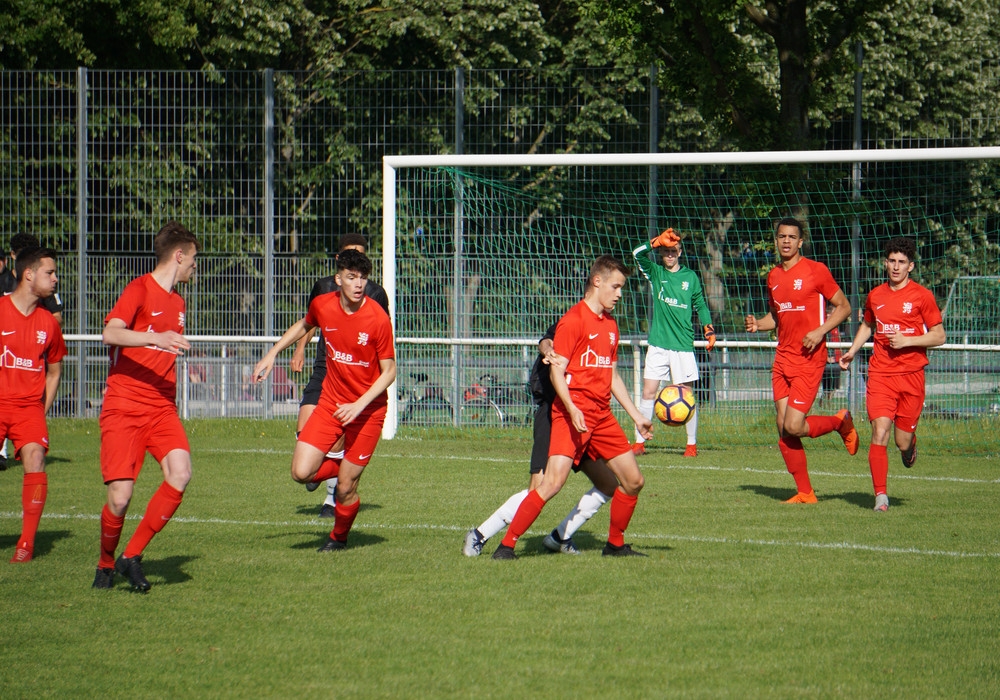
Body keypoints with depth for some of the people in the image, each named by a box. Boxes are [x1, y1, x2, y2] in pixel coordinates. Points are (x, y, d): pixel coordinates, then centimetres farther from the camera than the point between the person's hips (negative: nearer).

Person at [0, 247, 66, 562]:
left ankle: (26, 543, -10)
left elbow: (54, 369, 22)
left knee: (34, 459, -17)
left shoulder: (48, 322, 8)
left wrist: (43, 408, 13)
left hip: (29, 407, 2)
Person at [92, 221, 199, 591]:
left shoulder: (177, 302, 20)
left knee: (180, 473, -21)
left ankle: (132, 556, -8)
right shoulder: (139, 290, -5)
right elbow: (110, 333, -23)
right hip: (124, 408, -6)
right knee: (120, 497, -13)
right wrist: (155, 337, -34)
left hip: (161, 408, 6)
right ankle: (106, 563, 16)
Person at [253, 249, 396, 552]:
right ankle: (340, 468, 21)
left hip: (367, 409, -4)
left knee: (346, 487, -1)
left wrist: (359, 405, -20)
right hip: (330, 402, 4)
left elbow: (389, 371, -11)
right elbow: (304, 325, 20)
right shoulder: (322, 305, -5)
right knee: (301, 472, -12)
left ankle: (339, 537, 30)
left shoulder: (378, 319, -18)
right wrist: (272, 354, 15)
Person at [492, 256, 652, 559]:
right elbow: (556, 369, -13)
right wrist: (572, 409, -26)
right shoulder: (573, 320, -8)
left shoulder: (610, 324, 17)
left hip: (602, 417, 8)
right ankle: (507, 544, -14)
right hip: (572, 415, -8)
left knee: (633, 480, 6)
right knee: (554, 481, -19)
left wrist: (637, 415, 23)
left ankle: (616, 544, 24)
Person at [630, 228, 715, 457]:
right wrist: (658, 241, -21)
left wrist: (709, 330, 6)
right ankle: (639, 442, 2)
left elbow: (700, 305, 15)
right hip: (658, 345, 1)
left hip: (683, 345, -1)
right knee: (648, 391, -3)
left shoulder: (690, 277, 7)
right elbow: (638, 254, -10)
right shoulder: (655, 273, 6)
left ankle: (692, 444, 11)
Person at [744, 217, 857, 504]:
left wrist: (820, 331, -17)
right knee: (783, 429, 2)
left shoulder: (816, 270, -6)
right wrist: (758, 325, 3)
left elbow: (843, 307, -2)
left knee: (793, 426, -15)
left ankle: (842, 421, 14)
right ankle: (805, 493, 12)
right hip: (782, 359, 6)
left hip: (809, 359, -6)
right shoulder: (773, 276, 12)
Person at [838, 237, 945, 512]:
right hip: (880, 374, 2)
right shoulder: (875, 296, 10)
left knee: (902, 442, 1)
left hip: (911, 374, -2)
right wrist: (852, 351, 14)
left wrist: (906, 340, -13)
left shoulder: (921, 296, -1)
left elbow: (939, 336, 0)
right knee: (879, 433, -13)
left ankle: (911, 442, 39)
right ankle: (880, 495, -10)